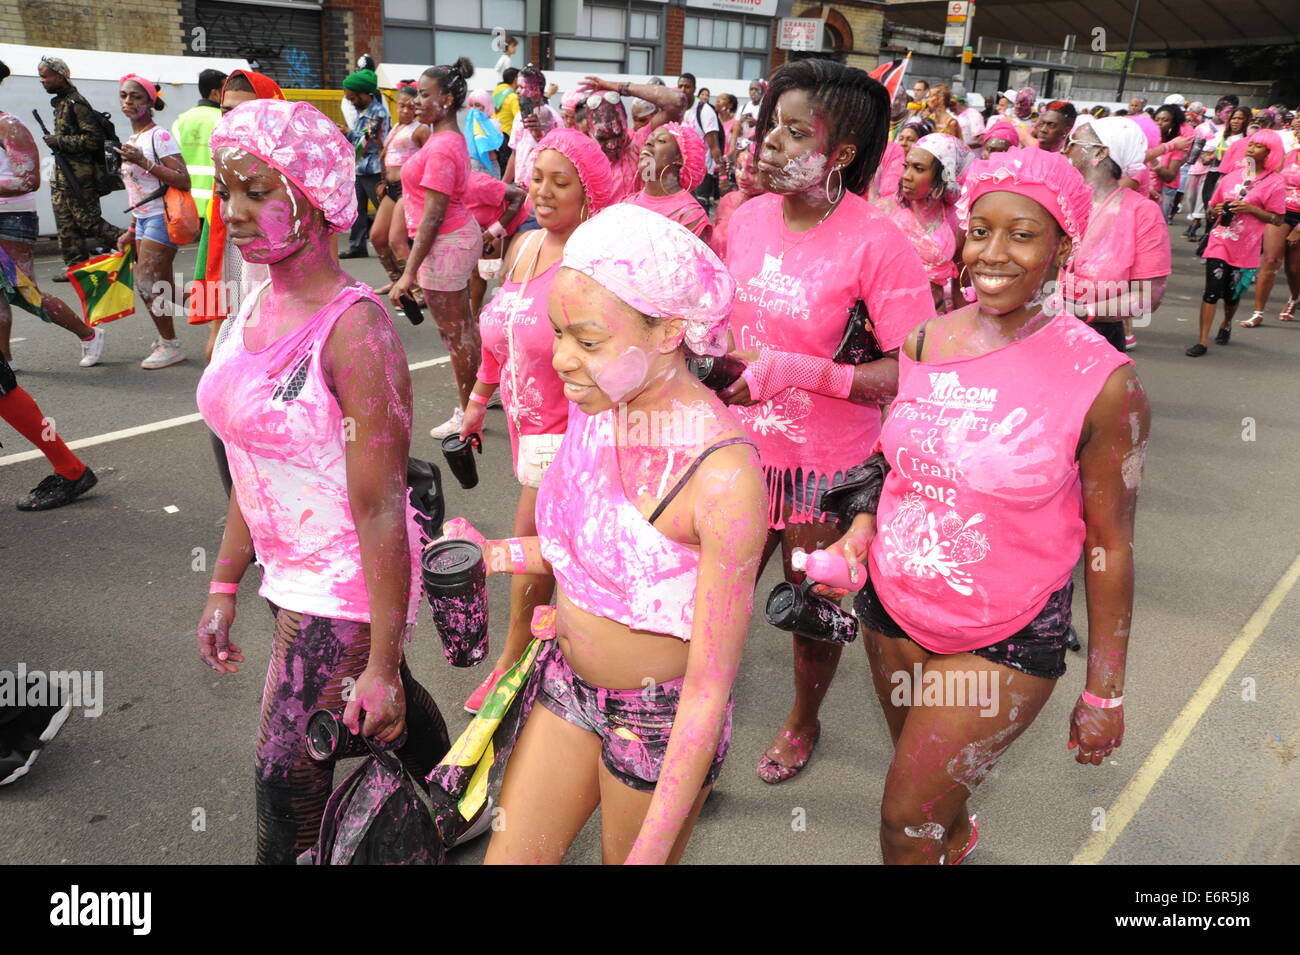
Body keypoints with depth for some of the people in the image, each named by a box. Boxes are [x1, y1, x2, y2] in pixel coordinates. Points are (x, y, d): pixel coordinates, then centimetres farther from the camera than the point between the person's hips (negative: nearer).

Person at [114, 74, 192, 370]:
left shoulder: (159, 136, -10)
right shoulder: (131, 140, 16)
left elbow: (183, 181, -19)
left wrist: (143, 162, -24)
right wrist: (132, 231, 22)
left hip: (161, 218, -8)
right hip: (143, 220, 8)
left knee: (147, 284, -9)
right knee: (158, 287, 10)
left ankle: (170, 345, 1)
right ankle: (166, 341, 18)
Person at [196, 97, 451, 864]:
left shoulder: (354, 329, -23)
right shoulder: (258, 307, 2)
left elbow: (381, 507, -23)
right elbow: (252, 466, 9)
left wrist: (382, 663, -20)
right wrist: (225, 586, 12)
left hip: (345, 591, -7)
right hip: (297, 575, 7)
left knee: (289, 783, 5)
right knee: (395, 710, 26)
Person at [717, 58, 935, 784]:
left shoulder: (876, 243, -20)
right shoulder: (748, 217, -1)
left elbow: (914, 374, -22)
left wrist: (788, 369, -27)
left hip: (828, 467, -4)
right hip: (743, 451, 5)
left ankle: (804, 722, 46)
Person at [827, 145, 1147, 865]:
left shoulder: (1103, 381, -17)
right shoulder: (924, 343, -5)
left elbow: (1110, 544, -10)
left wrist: (1104, 693, -5)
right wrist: (862, 526, -7)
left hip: (1005, 641, -4)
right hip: (891, 608, 4)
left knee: (906, 819, 1)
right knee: (926, 783, 24)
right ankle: (957, 836, 57)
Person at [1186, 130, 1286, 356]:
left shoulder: (1275, 182, -4)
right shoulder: (1232, 175, 8)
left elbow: (1278, 218, -6)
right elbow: (1212, 207, 17)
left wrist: (1251, 209, -17)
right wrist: (1218, 210, -6)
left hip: (1245, 248, -2)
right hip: (1219, 242, 2)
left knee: (1232, 293, 10)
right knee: (1212, 291, -8)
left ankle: (1227, 325, 40)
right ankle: (1203, 341, -8)